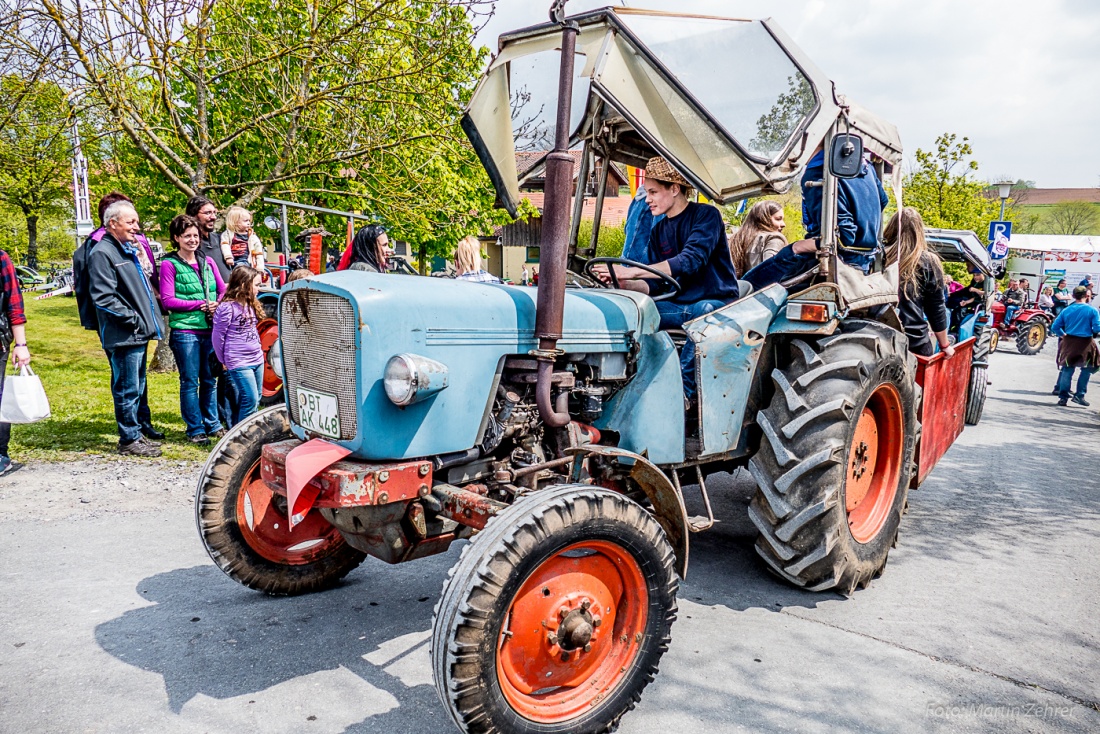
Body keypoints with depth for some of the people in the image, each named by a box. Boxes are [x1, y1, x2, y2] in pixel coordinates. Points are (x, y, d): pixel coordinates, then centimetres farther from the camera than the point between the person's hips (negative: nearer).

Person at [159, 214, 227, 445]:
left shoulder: (207, 262, 13)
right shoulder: (169, 265, -2)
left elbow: (223, 290, 14)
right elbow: (167, 300, -7)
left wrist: (218, 305, -7)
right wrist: (200, 305, -12)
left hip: (210, 329, 5)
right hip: (185, 332, -5)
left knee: (210, 380, 13)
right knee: (190, 382, 3)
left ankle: (212, 424, 25)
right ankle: (195, 430, 12)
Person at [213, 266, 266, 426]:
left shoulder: (251, 305, 10)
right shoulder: (227, 307, -15)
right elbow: (217, 336, -9)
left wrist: (258, 349, 12)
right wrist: (223, 360, 1)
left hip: (257, 359, 8)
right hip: (239, 362, -8)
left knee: (255, 400, 12)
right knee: (250, 399, -10)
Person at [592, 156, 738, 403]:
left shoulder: (706, 215, -7)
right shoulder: (658, 232, 14)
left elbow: (692, 259, -25)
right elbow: (653, 285, 9)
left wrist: (632, 272, -30)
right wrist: (624, 283, -14)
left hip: (715, 302, -6)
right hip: (677, 305, 6)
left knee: (703, 314, -41)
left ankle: (682, 391, -34)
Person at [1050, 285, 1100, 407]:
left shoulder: (1066, 310, 1)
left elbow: (1055, 327, 1)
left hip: (1069, 342, 3)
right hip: (1086, 342, -3)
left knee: (1067, 369, 7)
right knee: (1086, 369, 12)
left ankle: (1063, 396, 7)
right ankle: (1079, 395, 8)